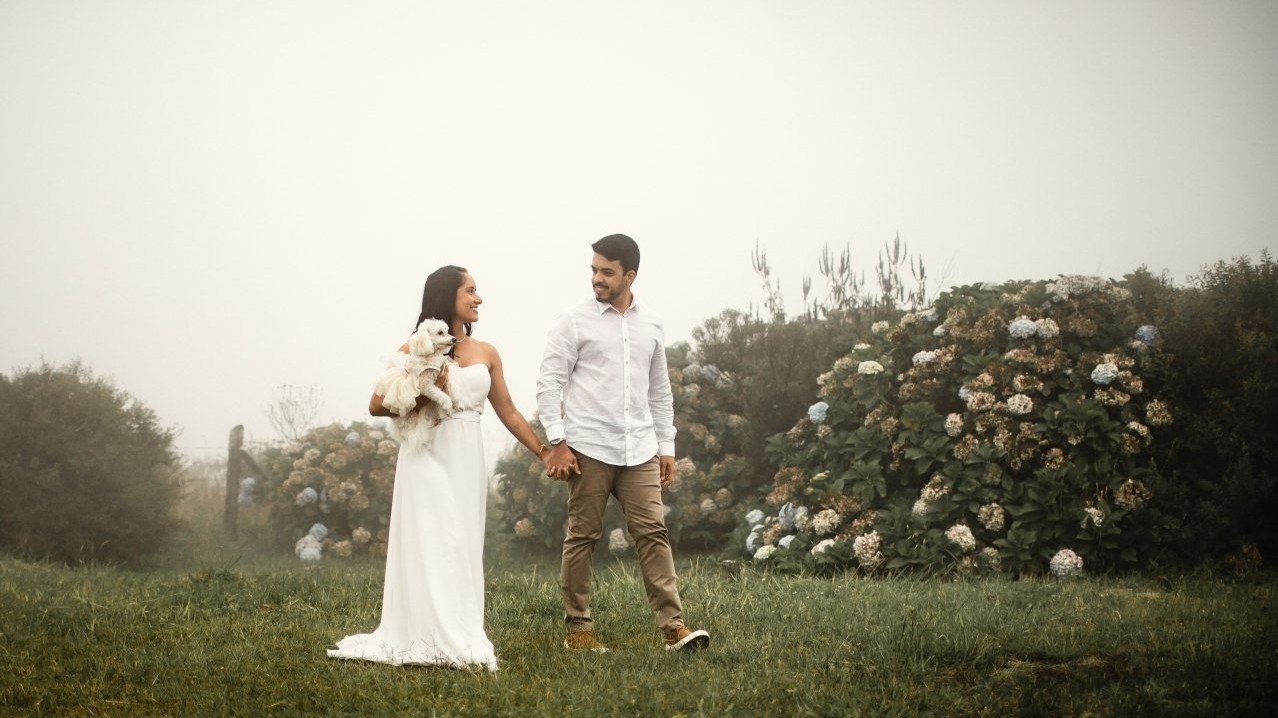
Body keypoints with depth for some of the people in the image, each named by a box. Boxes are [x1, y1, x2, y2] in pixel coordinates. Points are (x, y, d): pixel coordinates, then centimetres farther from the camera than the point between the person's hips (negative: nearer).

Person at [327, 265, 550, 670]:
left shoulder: (486, 354, 11)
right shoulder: (414, 351, 0)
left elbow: (507, 411, 16)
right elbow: (377, 405, 0)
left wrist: (544, 452, 13)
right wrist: (421, 398, -14)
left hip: (467, 459, 4)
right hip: (426, 457, -4)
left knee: (462, 549, 3)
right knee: (428, 546, -8)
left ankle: (459, 638, 6)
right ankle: (429, 640, -8)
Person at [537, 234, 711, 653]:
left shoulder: (650, 325, 12)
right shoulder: (574, 322, 0)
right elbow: (549, 383, -3)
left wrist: (666, 447, 14)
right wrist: (557, 442, -10)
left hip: (640, 451, 3)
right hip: (589, 448, -3)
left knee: (653, 532, -4)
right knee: (582, 537, 2)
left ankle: (674, 627, -6)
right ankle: (578, 629, 9)